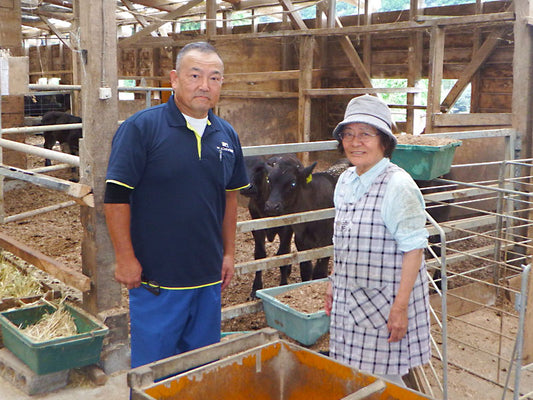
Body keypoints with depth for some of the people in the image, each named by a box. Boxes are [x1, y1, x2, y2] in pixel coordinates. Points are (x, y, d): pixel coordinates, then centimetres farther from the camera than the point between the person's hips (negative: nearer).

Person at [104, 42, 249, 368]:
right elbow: (116, 196, -12)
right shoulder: (141, 127, -11)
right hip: (155, 276, -5)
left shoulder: (227, 135, 6)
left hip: (209, 276, 5)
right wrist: (125, 258, -13)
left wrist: (229, 253, 12)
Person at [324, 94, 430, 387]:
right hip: (349, 301, 7)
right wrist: (334, 283, 17)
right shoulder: (346, 181, 7)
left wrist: (400, 306, -20)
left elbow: (413, 249, -17)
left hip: (384, 303, -7)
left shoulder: (398, 185, -16)